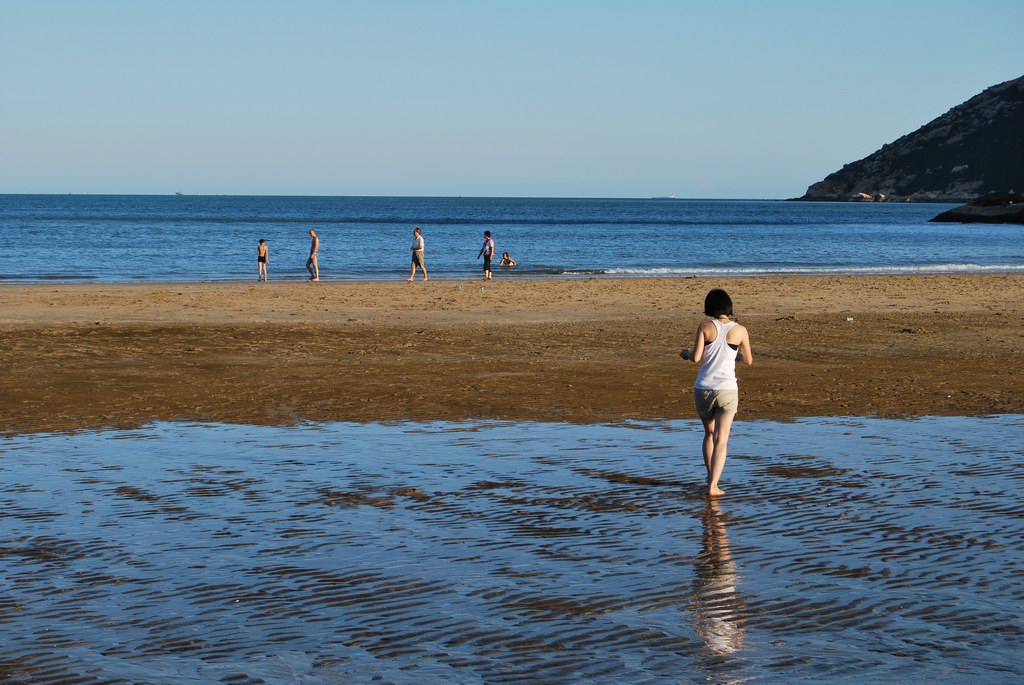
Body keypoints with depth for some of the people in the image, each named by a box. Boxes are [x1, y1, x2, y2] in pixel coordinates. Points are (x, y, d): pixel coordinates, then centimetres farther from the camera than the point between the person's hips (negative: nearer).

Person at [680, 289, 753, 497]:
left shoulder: (705, 327, -3)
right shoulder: (740, 330, 0)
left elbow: (696, 358, -10)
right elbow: (748, 361, 9)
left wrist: (686, 353, 12)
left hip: (703, 389, 1)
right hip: (727, 390, -1)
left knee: (709, 434, 23)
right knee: (721, 440, -4)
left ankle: (711, 477, 30)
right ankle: (713, 485, -15)